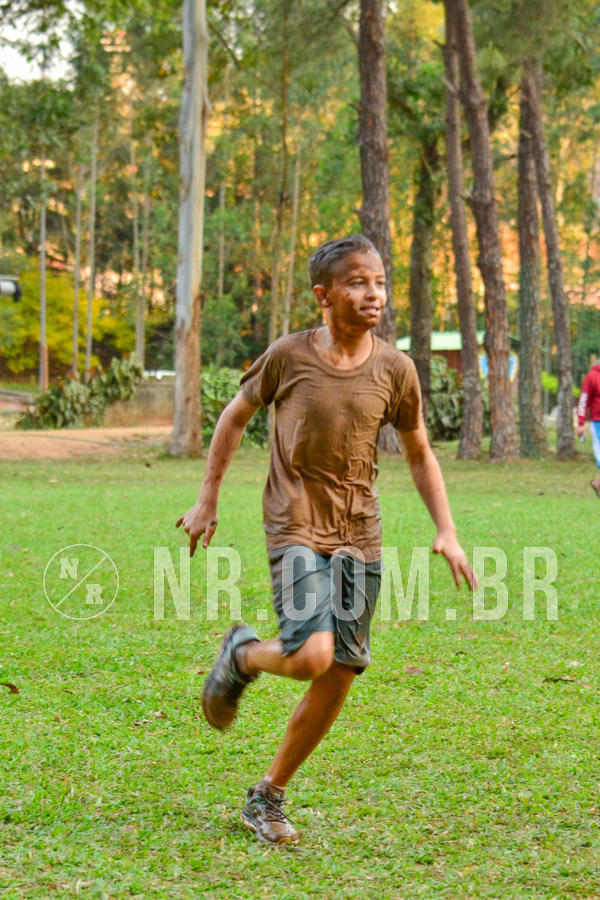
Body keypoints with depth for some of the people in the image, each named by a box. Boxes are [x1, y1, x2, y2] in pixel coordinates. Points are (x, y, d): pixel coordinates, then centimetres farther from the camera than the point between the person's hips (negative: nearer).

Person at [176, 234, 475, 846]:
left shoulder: (394, 370, 0)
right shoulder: (289, 356, -7)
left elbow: (419, 455, 11)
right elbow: (235, 416, 8)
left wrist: (446, 531, 2)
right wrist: (207, 500, 8)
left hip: (359, 535, 4)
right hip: (296, 527, -4)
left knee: (340, 677, 3)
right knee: (312, 655, -23)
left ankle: (267, 797, 20)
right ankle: (241, 654, 13)